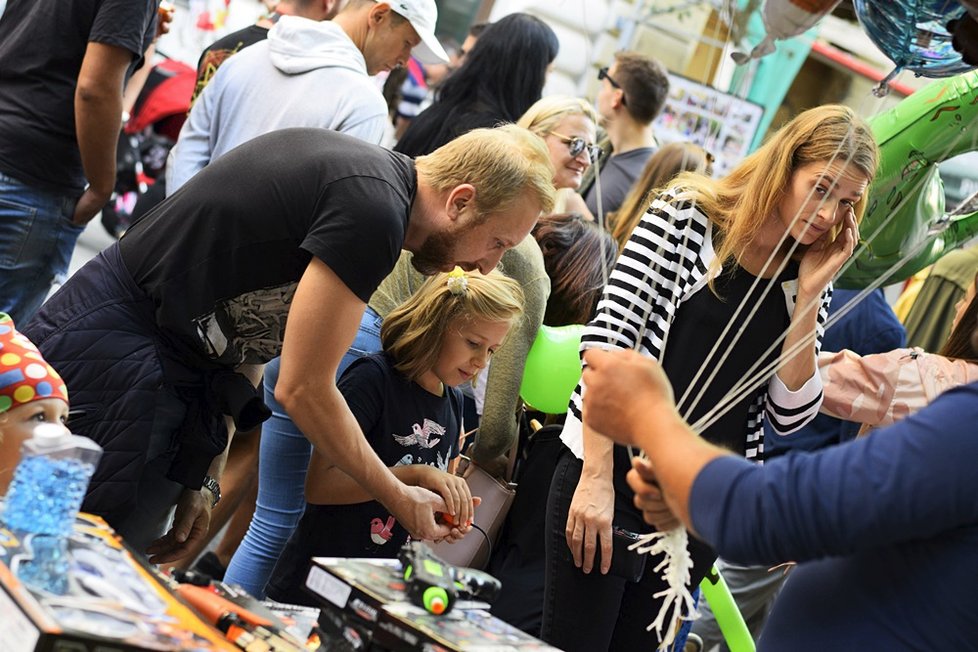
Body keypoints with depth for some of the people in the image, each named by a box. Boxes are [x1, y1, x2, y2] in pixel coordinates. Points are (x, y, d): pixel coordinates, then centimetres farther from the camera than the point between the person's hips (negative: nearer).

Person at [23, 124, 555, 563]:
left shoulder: (370, 170, 10)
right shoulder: (374, 211, -21)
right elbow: (303, 389, -18)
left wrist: (204, 478, 8)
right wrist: (399, 499, -5)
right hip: (116, 342, -10)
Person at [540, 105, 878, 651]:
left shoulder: (806, 281, 6)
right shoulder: (686, 216, -7)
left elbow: (789, 415, 0)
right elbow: (608, 337, -13)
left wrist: (809, 293, -7)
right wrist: (596, 478, -19)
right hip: (612, 476, -4)